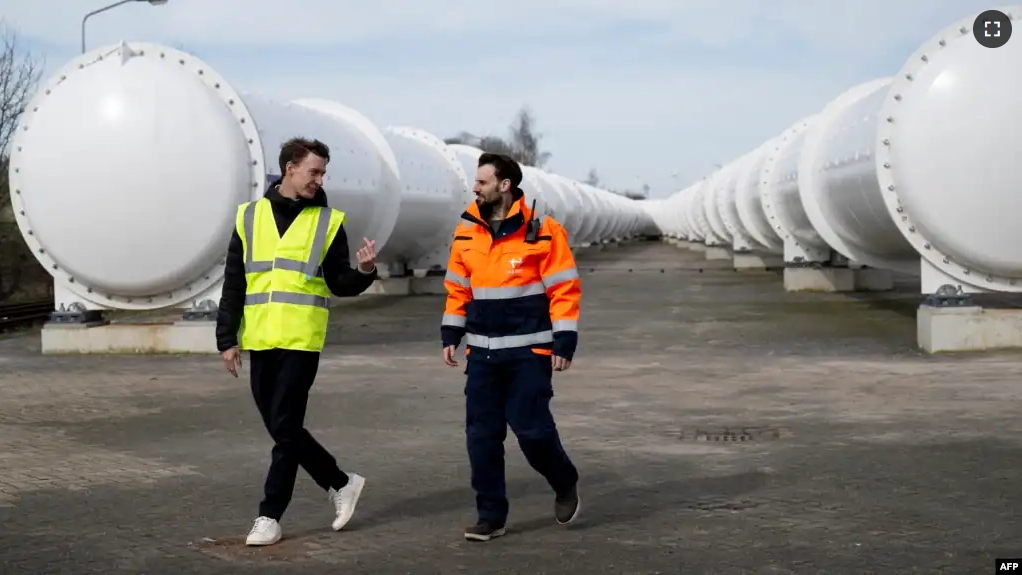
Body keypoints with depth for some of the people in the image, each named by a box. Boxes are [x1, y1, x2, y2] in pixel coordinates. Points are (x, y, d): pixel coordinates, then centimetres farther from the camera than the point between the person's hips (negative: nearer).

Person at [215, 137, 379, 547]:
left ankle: (270, 515, 5)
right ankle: (340, 483, 25)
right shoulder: (250, 216, 8)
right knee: (280, 427, 9)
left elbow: (340, 285, 4)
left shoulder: (328, 221, 3)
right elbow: (233, 285, 9)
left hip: (300, 342, -3)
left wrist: (364, 271, -17)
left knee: (285, 428, -5)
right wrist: (227, 340, 5)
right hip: (259, 342, 4)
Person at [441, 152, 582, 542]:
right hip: (482, 352, 5)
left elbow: (564, 290, -8)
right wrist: (451, 335, 10)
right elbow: (458, 289, 15)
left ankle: (565, 486, 22)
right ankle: (491, 516, 12)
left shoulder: (542, 232, -8)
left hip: (529, 351, -5)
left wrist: (564, 343, -12)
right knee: (481, 434, 2)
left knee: (531, 428, -7)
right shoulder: (467, 233, 7)